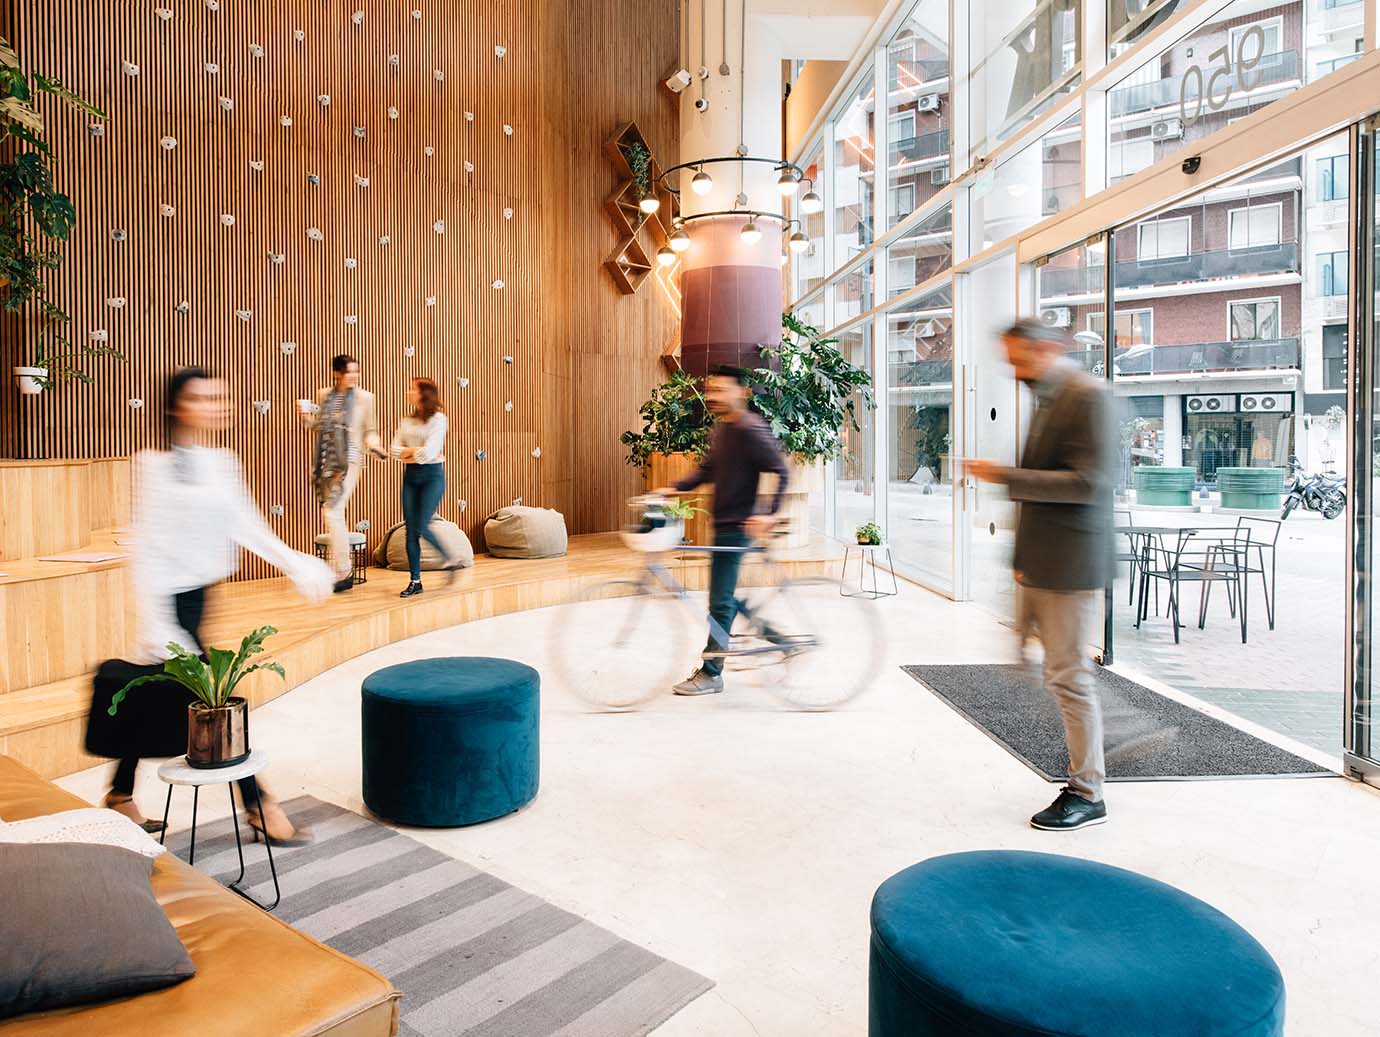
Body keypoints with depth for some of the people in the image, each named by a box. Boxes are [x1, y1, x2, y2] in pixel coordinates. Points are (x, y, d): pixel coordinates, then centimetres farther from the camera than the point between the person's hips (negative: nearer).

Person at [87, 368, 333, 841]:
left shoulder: (224, 463, 6)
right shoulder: (156, 464, -14)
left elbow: (248, 526, 11)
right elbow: (147, 546, -15)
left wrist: (296, 563, 7)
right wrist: (155, 624, -18)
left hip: (198, 595, 7)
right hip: (173, 599, -7)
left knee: (158, 697, 17)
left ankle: (121, 794, 34)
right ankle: (257, 804, 9)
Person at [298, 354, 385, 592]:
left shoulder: (365, 397, 0)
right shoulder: (323, 395, 10)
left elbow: (370, 431, 5)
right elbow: (316, 425, 19)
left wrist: (373, 446, -15)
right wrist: (305, 415, 0)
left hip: (349, 461, -5)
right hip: (325, 462, 5)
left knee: (332, 512, -13)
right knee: (331, 514, 10)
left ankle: (341, 573, -5)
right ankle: (342, 571, 21)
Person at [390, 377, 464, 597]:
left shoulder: (438, 419, -7)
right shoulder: (407, 421, 12)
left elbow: (429, 452, -17)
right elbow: (394, 448, 4)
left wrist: (409, 451, -2)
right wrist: (412, 452, -12)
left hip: (432, 474, -6)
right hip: (410, 475, 6)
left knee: (421, 526, -13)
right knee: (410, 529, 2)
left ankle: (451, 561, 11)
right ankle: (415, 581, 8)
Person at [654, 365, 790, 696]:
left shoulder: (750, 429, -16)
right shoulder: (720, 428, 13)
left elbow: (780, 470, -19)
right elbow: (707, 470, 17)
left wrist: (769, 514, -25)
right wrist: (672, 488, 5)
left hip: (737, 524, -10)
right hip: (724, 522, 10)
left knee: (720, 600, -3)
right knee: (725, 594, 16)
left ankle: (711, 674, 7)